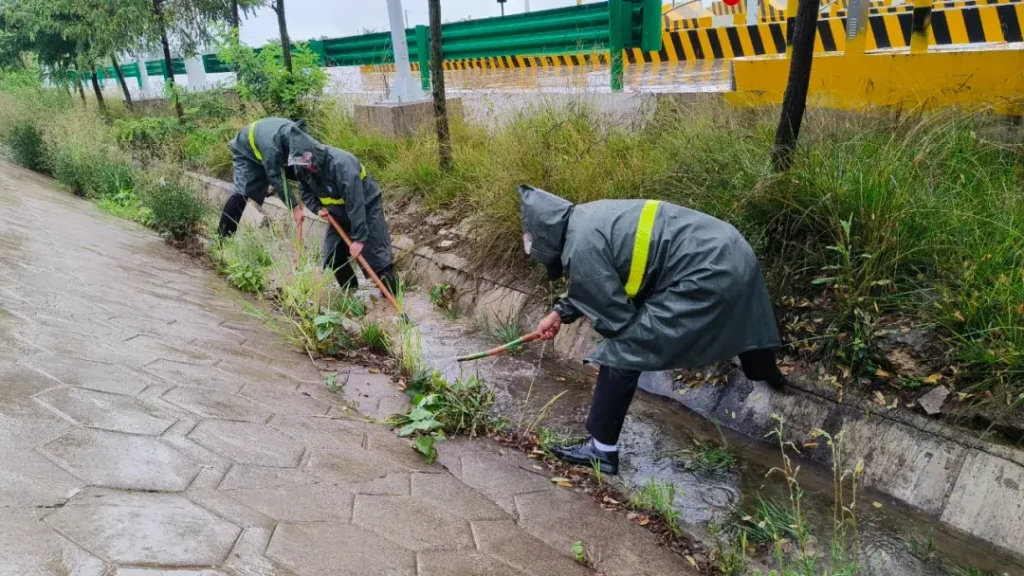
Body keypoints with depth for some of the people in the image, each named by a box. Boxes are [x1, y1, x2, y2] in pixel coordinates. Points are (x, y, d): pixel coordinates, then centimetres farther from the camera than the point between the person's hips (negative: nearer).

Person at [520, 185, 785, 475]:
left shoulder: (581, 246, -21)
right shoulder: (587, 218, 8)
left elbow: (617, 318, -12)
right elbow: (596, 286, 25)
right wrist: (561, 311, 24)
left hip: (706, 275, -10)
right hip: (730, 254, 10)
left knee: (623, 351, -4)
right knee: (738, 324, 38)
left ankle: (602, 450, 8)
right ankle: (770, 376, 70)